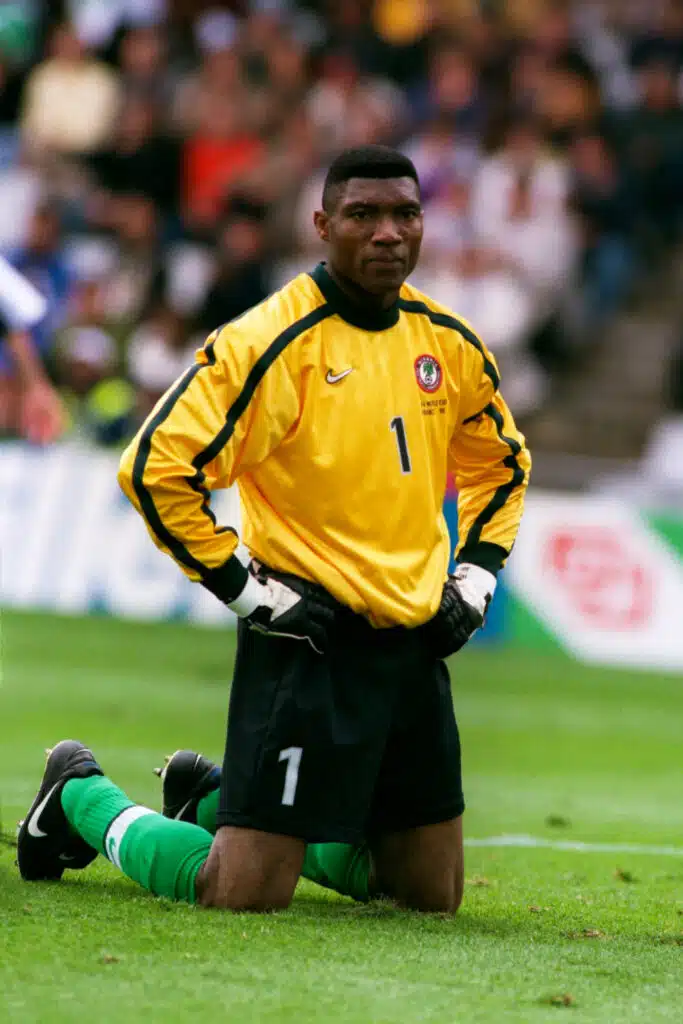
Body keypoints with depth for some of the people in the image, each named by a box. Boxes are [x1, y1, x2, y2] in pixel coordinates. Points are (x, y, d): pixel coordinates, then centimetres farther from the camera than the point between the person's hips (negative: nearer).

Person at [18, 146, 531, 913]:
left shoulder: (450, 344, 8)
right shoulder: (272, 343, -14)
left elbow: (501, 462, 26)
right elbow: (156, 467, -17)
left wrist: (474, 579, 13)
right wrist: (244, 590, -15)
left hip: (417, 648, 7)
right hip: (307, 642, -7)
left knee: (435, 898, 12)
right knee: (244, 895, -10)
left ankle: (219, 798, 31)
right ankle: (81, 799, 19)